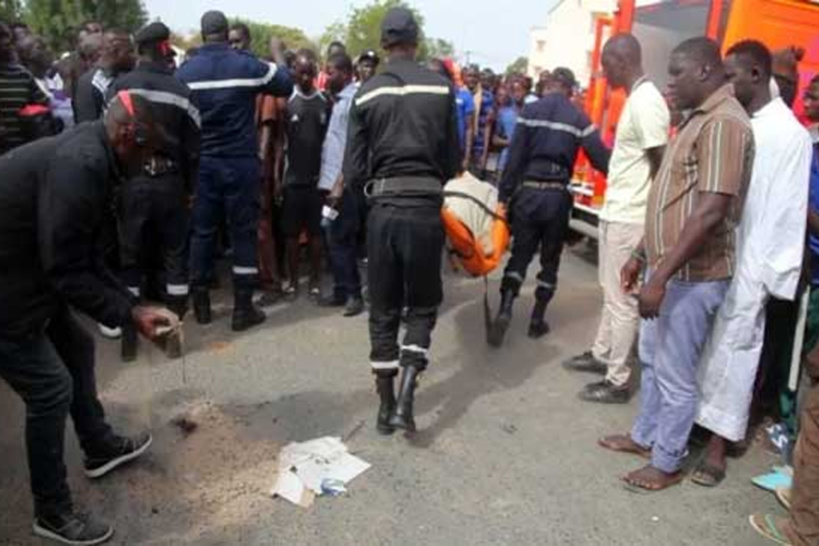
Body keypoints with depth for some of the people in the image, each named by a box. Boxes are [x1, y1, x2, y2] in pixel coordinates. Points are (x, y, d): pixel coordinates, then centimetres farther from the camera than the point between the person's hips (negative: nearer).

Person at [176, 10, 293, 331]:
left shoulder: (185, 71, 1)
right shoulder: (247, 65, -5)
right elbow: (286, 85, 9)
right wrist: (278, 55, 24)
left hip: (201, 164, 2)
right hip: (241, 163, -2)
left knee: (202, 232, 11)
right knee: (244, 233, 4)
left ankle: (201, 304, 19)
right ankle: (243, 308, 7)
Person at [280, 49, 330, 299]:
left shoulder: (326, 102, 5)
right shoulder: (286, 101, -1)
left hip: (318, 178, 1)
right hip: (292, 178, -1)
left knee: (316, 232, 7)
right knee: (292, 232, 5)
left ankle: (315, 281, 16)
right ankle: (293, 281, 16)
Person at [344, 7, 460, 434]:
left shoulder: (366, 94, 1)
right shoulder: (440, 88, -1)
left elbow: (353, 171, 0)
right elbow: (452, 160, 3)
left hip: (383, 209, 1)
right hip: (425, 208, -1)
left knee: (383, 310, 12)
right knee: (422, 305, 14)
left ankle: (386, 406, 20)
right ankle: (405, 399, 1)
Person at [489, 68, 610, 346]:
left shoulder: (529, 111, 1)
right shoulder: (579, 118, 1)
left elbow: (514, 157, -3)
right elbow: (600, 157, -3)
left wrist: (504, 195, 0)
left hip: (528, 190, 0)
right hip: (557, 195, 0)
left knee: (520, 254, 9)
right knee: (550, 260, 12)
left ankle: (505, 310, -9)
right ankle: (537, 320, 18)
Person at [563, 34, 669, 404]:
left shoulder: (646, 102, -17)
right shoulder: (636, 99, 13)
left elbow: (662, 167, -19)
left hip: (629, 220, -10)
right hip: (615, 214, 10)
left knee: (623, 301, -1)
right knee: (611, 293, 20)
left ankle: (618, 381, 10)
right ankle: (601, 355, 36)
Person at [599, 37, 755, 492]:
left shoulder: (724, 123, -18)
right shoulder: (697, 119, 15)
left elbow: (711, 212, -26)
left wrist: (661, 275, -26)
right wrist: (642, 255, 19)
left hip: (692, 276, -10)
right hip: (668, 267, 10)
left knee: (676, 375, 4)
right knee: (652, 359, 21)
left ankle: (666, 463, 21)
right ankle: (644, 436, 38)